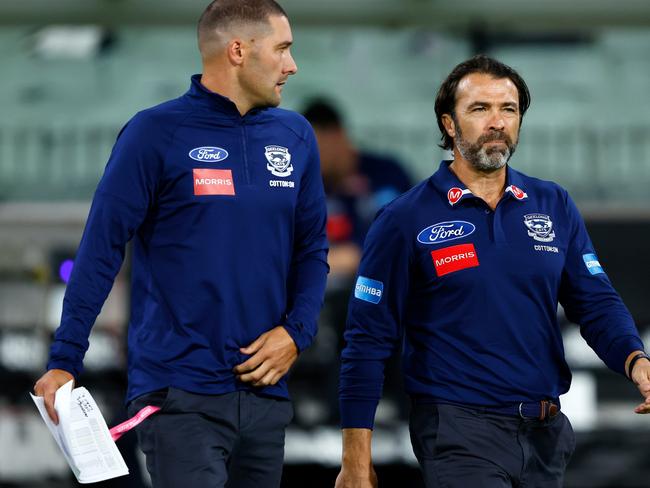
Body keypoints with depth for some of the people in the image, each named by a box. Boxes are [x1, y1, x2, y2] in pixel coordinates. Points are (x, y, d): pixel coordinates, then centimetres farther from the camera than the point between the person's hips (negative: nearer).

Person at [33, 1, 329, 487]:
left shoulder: (295, 137, 10)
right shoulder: (156, 133, -6)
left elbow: (311, 248, 16)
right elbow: (101, 250, -6)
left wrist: (296, 331, -2)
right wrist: (64, 361, -10)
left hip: (265, 390, 6)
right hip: (180, 395, -5)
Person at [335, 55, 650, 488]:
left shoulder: (554, 206, 8)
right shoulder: (405, 220, -3)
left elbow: (597, 302, 7)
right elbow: (369, 340, -3)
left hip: (545, 433, 5)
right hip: (459, 431, -5)